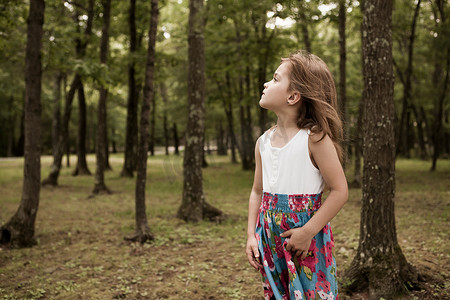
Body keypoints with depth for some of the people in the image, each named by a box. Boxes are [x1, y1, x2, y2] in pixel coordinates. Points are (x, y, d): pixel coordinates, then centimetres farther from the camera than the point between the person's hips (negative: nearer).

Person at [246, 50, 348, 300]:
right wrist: (251, 235, 5)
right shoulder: (264, 142, 4)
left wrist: (307, 232, -18)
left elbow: (340, 191, -15)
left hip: (306, 237, -5)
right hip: (270, 235, 6)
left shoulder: (315, 138, -14)